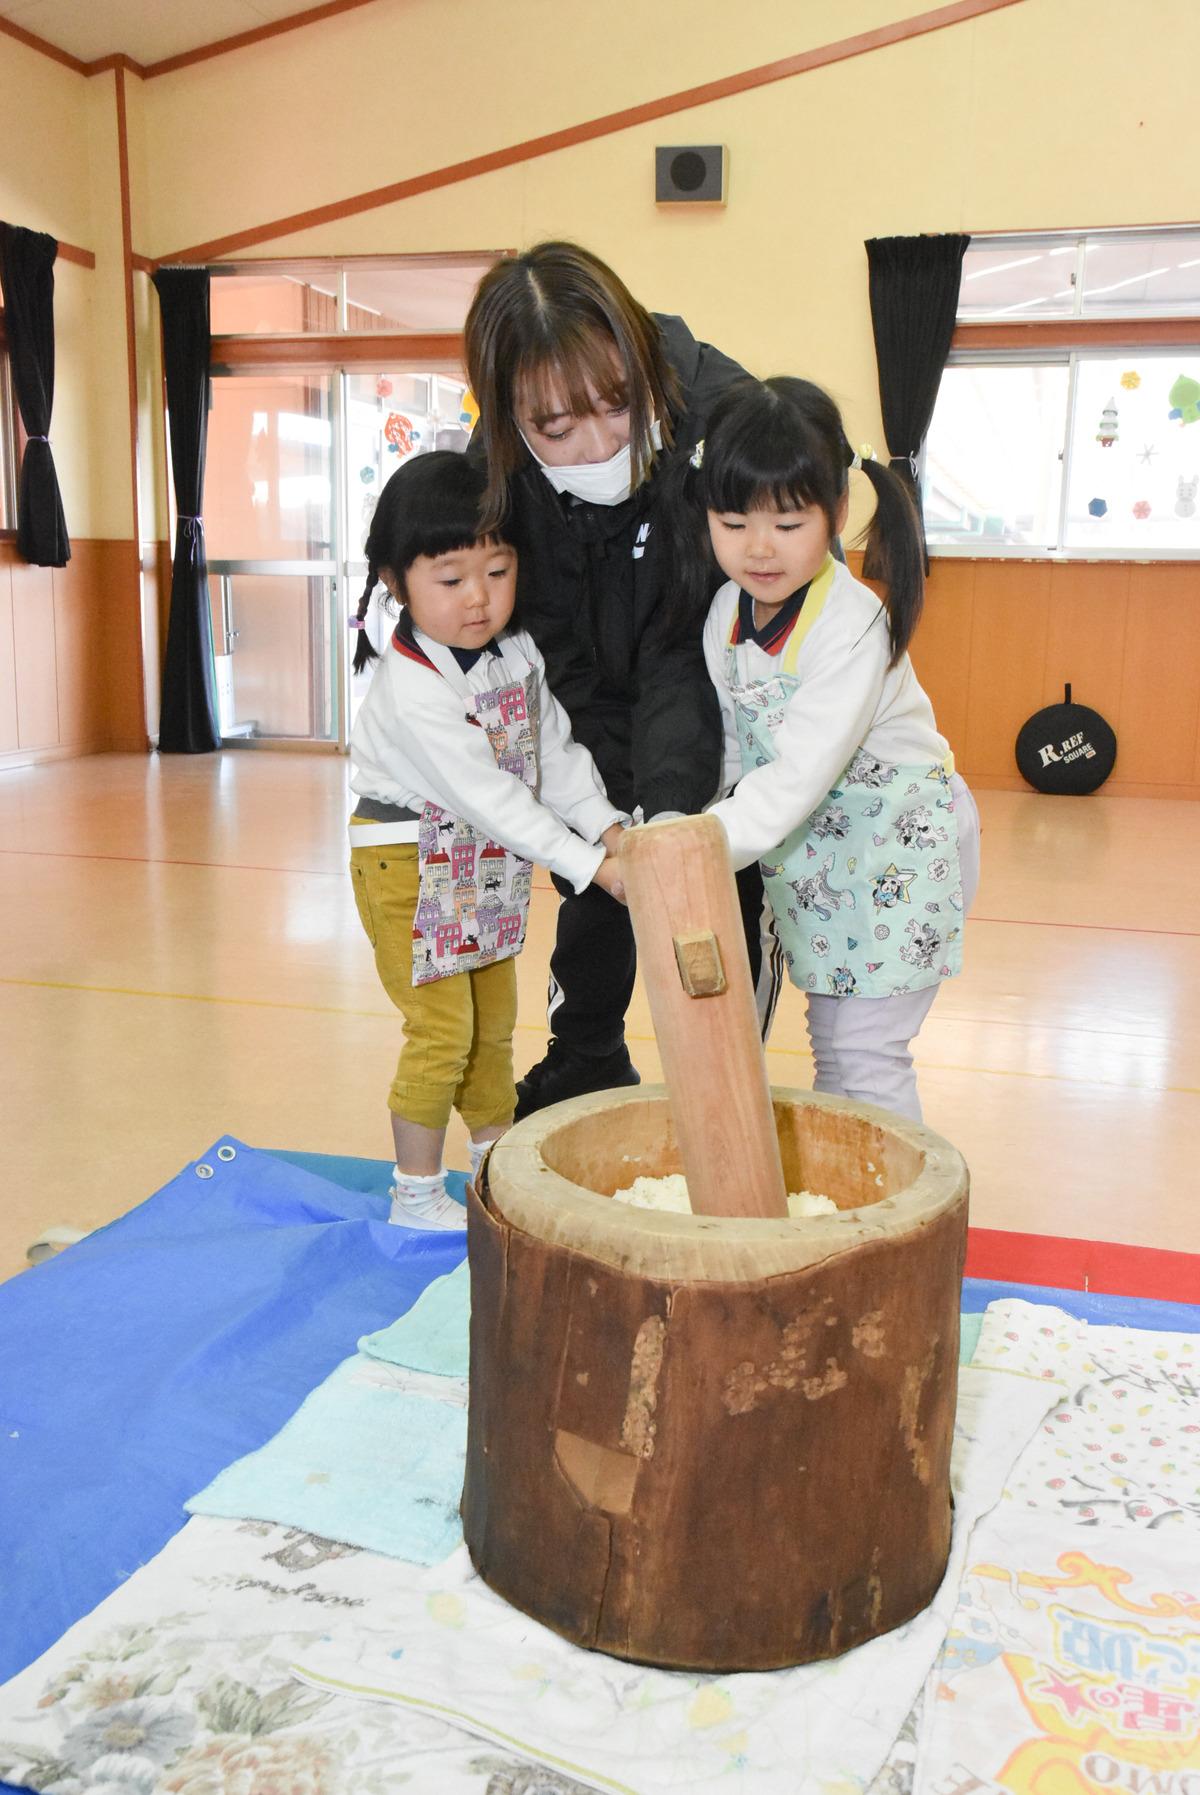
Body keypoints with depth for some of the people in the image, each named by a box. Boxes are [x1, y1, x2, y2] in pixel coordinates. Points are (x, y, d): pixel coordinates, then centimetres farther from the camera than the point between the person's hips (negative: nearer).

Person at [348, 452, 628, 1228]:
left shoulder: (518, 653, -2)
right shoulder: (411, 689, -28)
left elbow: (557, 750, 4)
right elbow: (486, 796, -30)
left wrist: (607, 824, -11)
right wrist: (590, 865, -30)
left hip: (487, 865, 8)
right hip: (410, 866, -8)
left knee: (496, 1018, 19)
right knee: (442, 1027, -5)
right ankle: (416, 1194, 13)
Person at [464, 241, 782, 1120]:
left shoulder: (720, 413, -36)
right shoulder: (501, 470, -26)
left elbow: (687, 650, -35)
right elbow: (562, 657, -19)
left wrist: (672, 806, -45)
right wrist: (621, 807, -27)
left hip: (728, 689, -2)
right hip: (605, 702, 3)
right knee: (593, 878, 12)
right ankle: (584, 1068, 34)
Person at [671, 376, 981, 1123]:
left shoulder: (853, 625, -26)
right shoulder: (728, 609, -3)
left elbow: (800, 774, -32)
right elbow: (726, 746, 3)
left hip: (896, 846, -7)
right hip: (811, 846, 7)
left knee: (865, 1053, -4)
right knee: (831, 1041, 18)